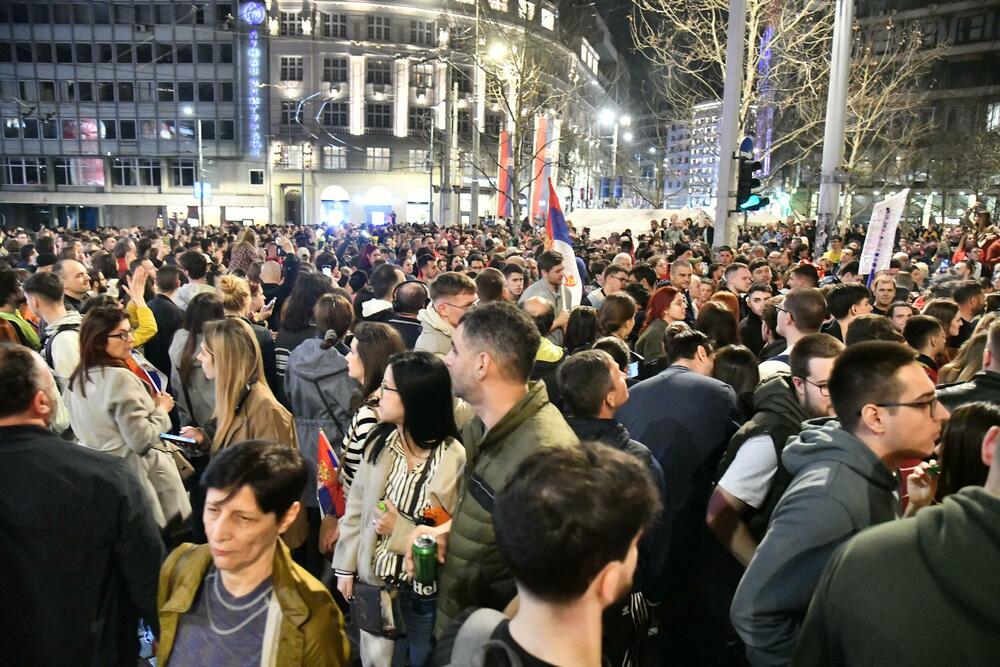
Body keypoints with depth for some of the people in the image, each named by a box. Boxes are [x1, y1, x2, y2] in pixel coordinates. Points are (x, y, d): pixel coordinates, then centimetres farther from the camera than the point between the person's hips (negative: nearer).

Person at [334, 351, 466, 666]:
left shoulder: (455, 459, -22)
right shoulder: (380, 441, -6)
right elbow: (356, 506, 2)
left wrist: (401, 530, -22)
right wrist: (346, 566, 4)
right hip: (374, 581, 4)